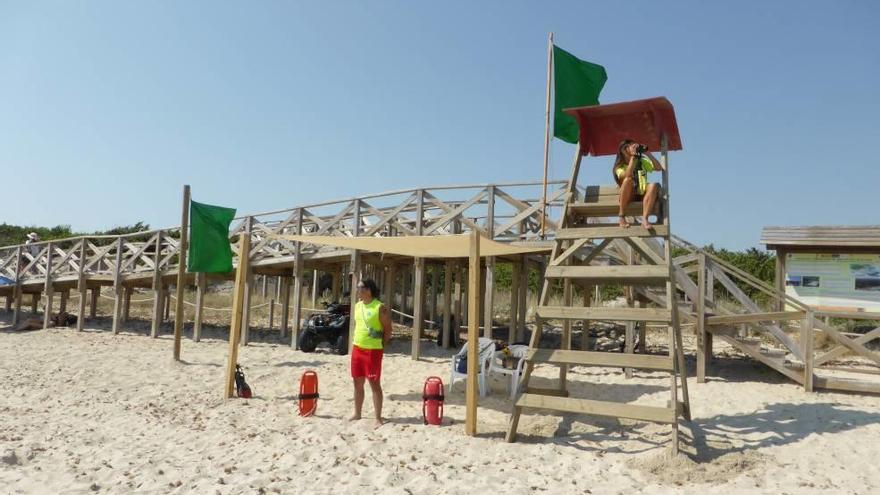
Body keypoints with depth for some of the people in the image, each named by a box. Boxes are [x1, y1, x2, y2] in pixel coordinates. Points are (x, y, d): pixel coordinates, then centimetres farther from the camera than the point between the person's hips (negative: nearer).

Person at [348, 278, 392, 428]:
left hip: (373, 350, -7)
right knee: (357, 383, 14)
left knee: (374, 384, -2)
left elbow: (388, 330, -9)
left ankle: (378, 418, 5)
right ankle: (357, 414, 27)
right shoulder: (357, 306, 9)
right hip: (357, 349, 7)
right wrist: (355, 344, 13)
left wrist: (380, 346, -8)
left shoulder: (380, 308, -13)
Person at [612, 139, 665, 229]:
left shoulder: (642, 162, 15)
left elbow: (659, 168, 1)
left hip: (641, 196, 3)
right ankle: (621, 216, -27)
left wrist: (647, 153, -3)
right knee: (628, 180, -33)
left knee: (654, 185, -27)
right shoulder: (620, 167, 2)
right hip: (627, 198, -3)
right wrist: (633, 156, -18)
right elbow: (628, 175, -21)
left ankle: (644, 218, -37)